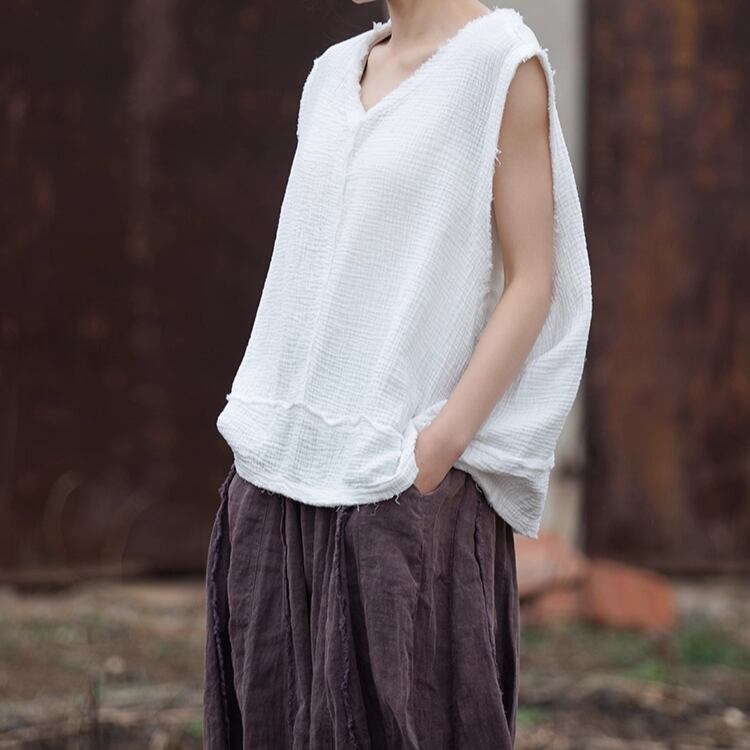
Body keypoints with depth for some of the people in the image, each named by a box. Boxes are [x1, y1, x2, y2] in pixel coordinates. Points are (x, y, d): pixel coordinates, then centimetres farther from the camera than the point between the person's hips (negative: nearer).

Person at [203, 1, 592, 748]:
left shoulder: (502, 64, -5)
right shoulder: (333, 75, 13)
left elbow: (532, 282, -8)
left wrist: (436, 451, -16)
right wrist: (260, 439, 11)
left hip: (398, 483, -6)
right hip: (286, 474, 6)